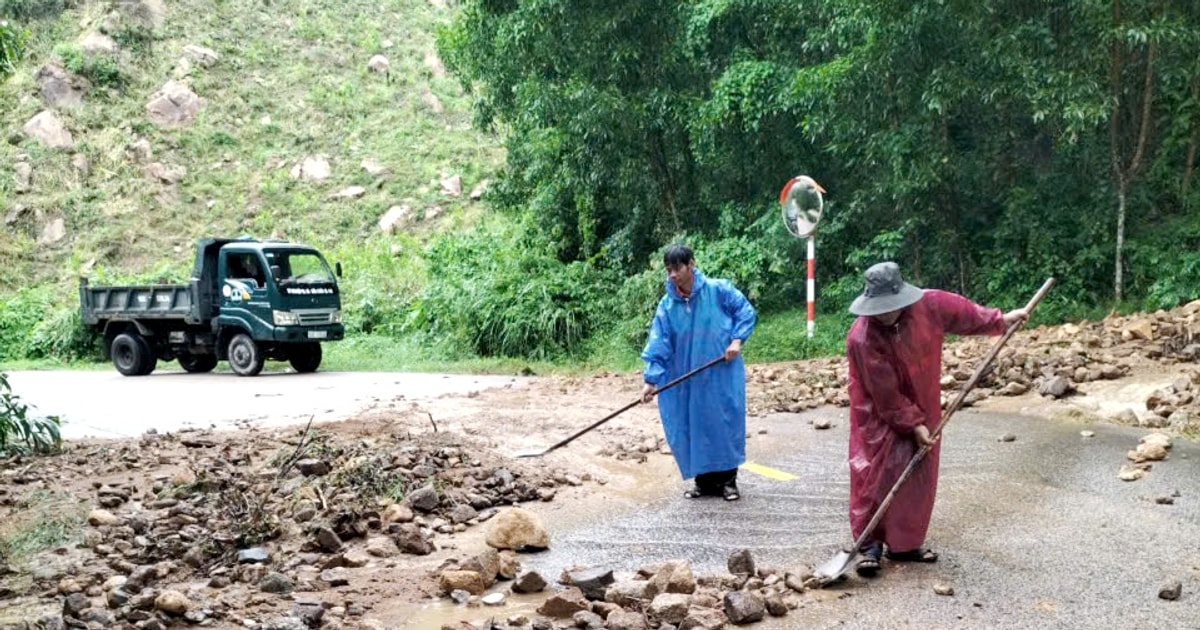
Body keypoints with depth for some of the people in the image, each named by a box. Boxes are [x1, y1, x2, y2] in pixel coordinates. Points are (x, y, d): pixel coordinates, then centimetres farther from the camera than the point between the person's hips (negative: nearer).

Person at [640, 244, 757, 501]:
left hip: (722, 375, -3)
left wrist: (737, 339, -11)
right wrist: (651, 379, -10)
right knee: (694, 429, 5)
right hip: (688, 381, 3)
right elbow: (658, 344, -3)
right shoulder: (667, 306, -1)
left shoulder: (718, 290, -9)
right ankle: (705, 482, 18)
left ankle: (728, 480, 14)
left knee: (725, 424, 1)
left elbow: (746, 311, 2)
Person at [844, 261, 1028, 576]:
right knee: (875, 476, -7)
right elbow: (886, 394, -23)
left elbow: (964, 313, 6)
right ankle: (870, 545, 3)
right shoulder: (862, 338, -29)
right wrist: (913, 424, -19)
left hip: (922, 407, 5)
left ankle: (904, 543, 17)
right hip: (880, 417, -5)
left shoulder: (929, 305, -17)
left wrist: (1000, 320, 16)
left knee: (918, 476, 7)